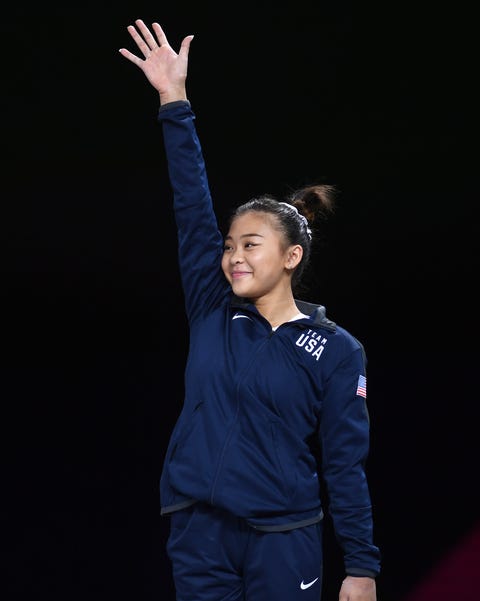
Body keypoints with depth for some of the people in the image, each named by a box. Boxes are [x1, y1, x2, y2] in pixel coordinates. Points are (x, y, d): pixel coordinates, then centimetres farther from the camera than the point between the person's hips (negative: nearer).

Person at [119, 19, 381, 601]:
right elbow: (192, 210, 1)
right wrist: (175, 102, -3)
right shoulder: (213, 316, 5)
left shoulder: (335, 350, -3)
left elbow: (345, 464, -2)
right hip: (198, 535, 3)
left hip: (284, 544, -3)